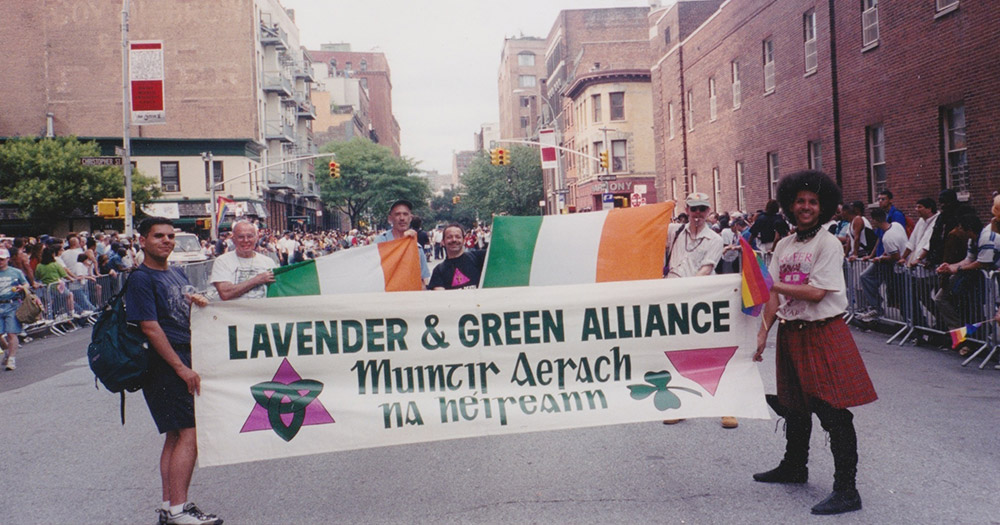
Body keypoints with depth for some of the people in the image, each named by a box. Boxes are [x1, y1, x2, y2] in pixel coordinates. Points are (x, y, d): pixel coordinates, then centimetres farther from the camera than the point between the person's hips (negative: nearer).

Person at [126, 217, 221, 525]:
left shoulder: (177, 273, 15)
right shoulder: (141, 279, -10)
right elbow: (150, 327, -17)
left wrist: (198, 303, -1)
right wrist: (182, 368, -18)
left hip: (184, 360, 9)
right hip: (164, 365, -9)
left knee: (176, 435, 11)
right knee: (189, 434, -13)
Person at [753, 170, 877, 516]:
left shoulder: (829, 244, -10)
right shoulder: (784, 246, 10)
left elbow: (815, 292, -19)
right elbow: (774, 296, 9)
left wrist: (777, 284, -9)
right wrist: (762, 334, 5)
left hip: (824, 335, -7)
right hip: (791, 334, 7)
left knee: (833, 412, -6)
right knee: (794, 406, 21)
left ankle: (846, 490, 0)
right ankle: (794, 467, 40)